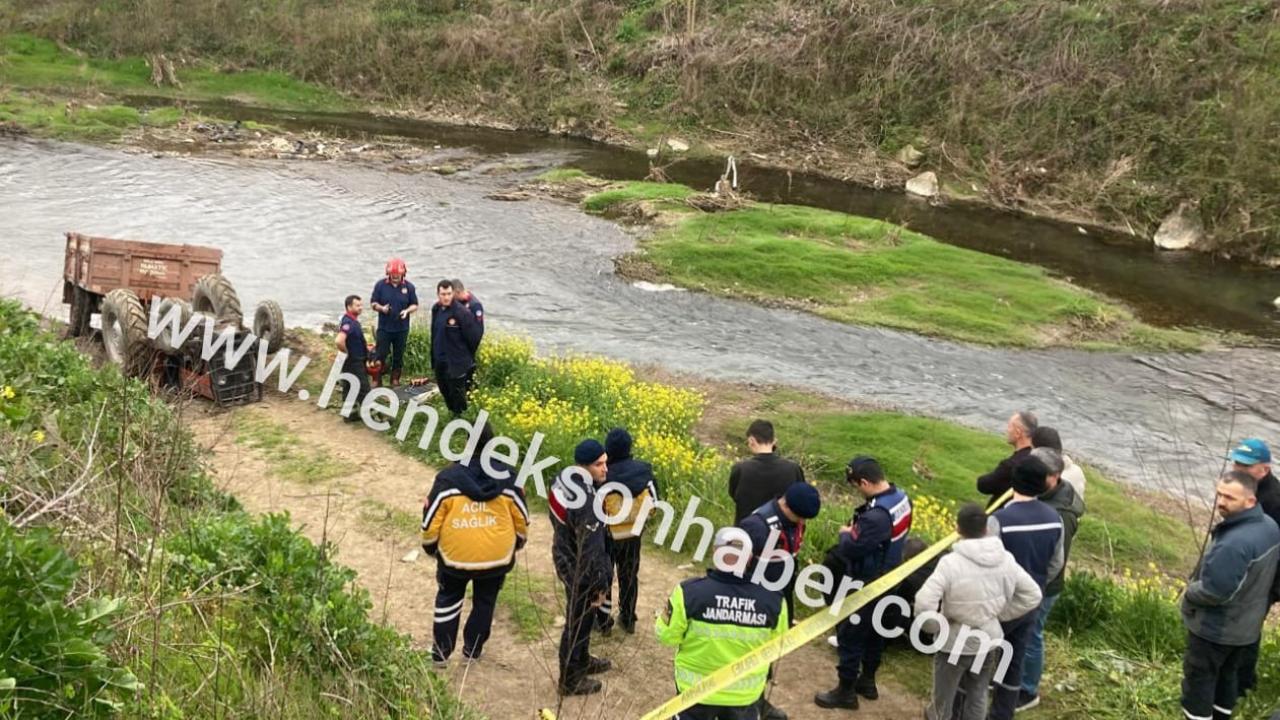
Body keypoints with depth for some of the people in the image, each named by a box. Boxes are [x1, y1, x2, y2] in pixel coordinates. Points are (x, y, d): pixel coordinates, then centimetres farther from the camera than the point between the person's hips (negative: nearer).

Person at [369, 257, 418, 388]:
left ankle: (395, 380, 24)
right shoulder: (380, 285, -4)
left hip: (402, 329, 1)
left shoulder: (409, 287, -1)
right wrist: (381, 308, -20)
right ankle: (377, 381, 11)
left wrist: (407, 311, -16)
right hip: (384, 328, -1)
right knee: (380, 355, 0)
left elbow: (415, 305, 5)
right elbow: (373, 303, 2)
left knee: (398, 357, 11)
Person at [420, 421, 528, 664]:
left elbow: (431, 519, -8)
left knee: (448, 600, 23)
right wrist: (517, 542, 19)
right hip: (496, 557, 1)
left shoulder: (448, 478, -15)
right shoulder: (507, 478, -10)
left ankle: (440, 652, 27)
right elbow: (521, 518, 0)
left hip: (455, 556, -1)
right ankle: (472, 650, 33)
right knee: (484, 602, 23)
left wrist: (429, 545, 11)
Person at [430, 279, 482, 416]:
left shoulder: (461, 312, -19)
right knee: (445, 392, 20)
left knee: (457, 394, 1)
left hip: (456, 363, -7)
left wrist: (468, 357, -3)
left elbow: (473, 337, -15)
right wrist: (434, 358, 16)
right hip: (440, 361, 7)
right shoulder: (436, 309, 4)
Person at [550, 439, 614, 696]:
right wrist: (599, 584, -16)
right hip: (580, 571, -9)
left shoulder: (563, 482, -4)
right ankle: (570, 680, 28)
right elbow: (590, 549, -28)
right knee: (578, 622, 10)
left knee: (581, 618, 28)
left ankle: (582, 660, 49)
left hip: (564, 558, 9)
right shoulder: (586, 503, -34)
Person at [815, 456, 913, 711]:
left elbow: (851, 549, -28)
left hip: (867, 585, -9)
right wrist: (858, 530, 1)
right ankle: (867, 681, 38)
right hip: (888, 579, 9)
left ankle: (846, 691, 18)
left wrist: (846, 534, -9)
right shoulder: (901, 497, -4)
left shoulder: (876, 515, -35)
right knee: (874, 630, 23)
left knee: (850, 634, 6)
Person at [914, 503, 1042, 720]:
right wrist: (1000, 614, 3)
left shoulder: (951, 562, -27)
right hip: (989, 640, 4)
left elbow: (924, 603, -31)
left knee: (944, 695, 18)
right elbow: (1033, 595, 0)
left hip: (955, 643, -4)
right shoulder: (1005, 559, -10)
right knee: (978, 695, 22)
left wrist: (936, 626, -13)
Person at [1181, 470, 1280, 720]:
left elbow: (1213, 591, -31)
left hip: (1215, 628, -9)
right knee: (1228, 673, 25)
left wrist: (1189, 593, -12)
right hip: (1247, 624, 9)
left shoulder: (1234, 542, -36)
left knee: (1199, 677, 9)